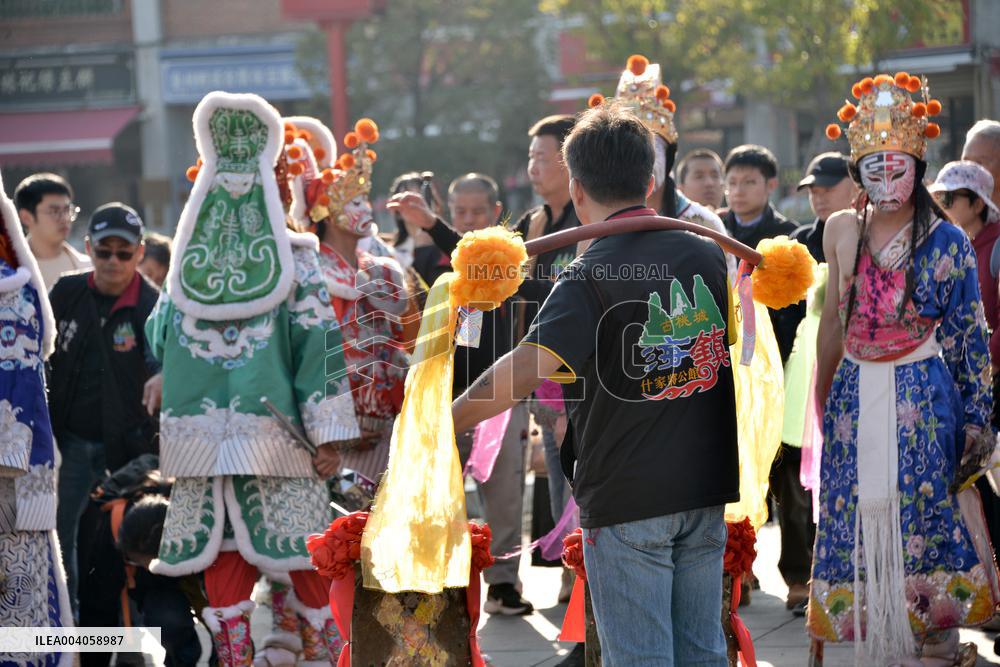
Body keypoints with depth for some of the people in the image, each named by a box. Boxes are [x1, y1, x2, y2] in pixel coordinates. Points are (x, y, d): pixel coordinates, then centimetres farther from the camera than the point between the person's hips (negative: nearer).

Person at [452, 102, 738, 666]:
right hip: (705, 491, 6)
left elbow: (525, 370, -27)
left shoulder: (589, 279, -15)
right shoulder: (709, 255, 4)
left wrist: (444, 422, -24)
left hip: (627, 499, -6)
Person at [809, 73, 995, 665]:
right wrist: (822, 394, 15)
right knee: (860, 518, 3)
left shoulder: (947, 240, -5)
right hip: (856, 395, 4)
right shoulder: (845, 232, 6)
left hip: (922, 395, -3)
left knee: (923, 512, -1)